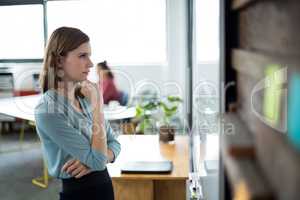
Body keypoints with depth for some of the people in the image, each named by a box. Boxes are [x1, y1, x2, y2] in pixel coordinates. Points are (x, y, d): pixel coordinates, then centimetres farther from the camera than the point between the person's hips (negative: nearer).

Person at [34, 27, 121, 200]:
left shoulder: (85, 96, 0)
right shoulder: (48, 110, -22)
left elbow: (114, 143, 5)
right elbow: (98, 161, -23)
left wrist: (93, 161, -15)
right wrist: (97, 105, -20)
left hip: (105, 184, 7)